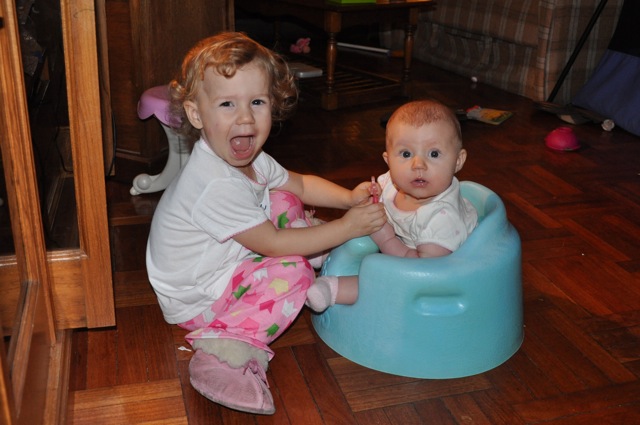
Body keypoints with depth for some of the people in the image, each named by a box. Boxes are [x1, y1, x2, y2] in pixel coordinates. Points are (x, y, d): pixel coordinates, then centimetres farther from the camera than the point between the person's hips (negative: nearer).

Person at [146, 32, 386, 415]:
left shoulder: (248, 158, -4)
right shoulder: (216, 185, -34)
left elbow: (299, 183, 11)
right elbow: (272, 244, -27)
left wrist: (349, 197, -6)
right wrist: (346, 227, -24)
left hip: (227, 262, 9)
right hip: (193, 300, -9)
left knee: (286, 202, 8)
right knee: (293, 272, -24)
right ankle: (229, 348, -26)